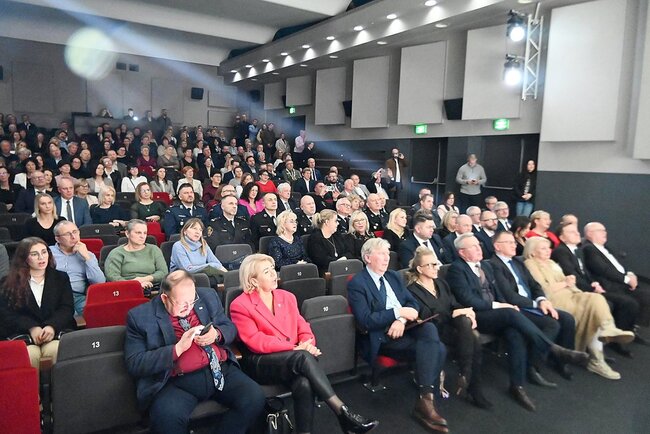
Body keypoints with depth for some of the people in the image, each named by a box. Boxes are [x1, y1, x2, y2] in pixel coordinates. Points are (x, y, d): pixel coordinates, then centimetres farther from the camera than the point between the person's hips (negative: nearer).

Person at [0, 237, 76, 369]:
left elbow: (67, 308, 6)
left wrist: (52, 326, -15)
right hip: (22, 332, 0)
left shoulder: (61, 278, 16)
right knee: (30, 354, -33)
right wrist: (32, 328, -14)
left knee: (56, 350, -33)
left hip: (57, 330, 0)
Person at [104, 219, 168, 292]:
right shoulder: (116, 253, 10)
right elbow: (111, 276, -5)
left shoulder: (154, 250, 19)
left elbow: (163, 272, 9)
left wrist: (146, 279, -9)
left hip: (153, 289, 3)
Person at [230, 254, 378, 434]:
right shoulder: (240, 305, -4)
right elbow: (256, 341, -13)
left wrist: (307, 344, -13)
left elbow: (302, 326, 12)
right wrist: (294, 348, -19)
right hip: (261, 363, -4)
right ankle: (343, 412, -31)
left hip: (294, 359, 5)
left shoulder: (287, 297, 15)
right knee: (303, 357, -34)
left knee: (304, 384, -33)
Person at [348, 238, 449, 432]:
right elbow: (365, 321, -16)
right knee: (436, 349, -23)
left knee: (429, 328, -27)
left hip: (403, 326, 6)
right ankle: (426, 399, -13)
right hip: (381, 336, -6)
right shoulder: (357, 283, -7)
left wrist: (402, 320, -11)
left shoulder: (393, 276, 16)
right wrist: (398, 312, -18)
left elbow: (413, 303, 10)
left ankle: (426, 398, -22)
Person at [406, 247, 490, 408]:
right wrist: (456, 314, -18)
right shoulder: (412, 290, -4)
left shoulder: (440, 282, 20)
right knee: (473, 342, -29)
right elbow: (428, 317, -15)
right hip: (436, 330, -6)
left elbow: (454, 304, 14)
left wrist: (468, 313, -8)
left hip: (454, 325, 6)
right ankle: (474, 389, -16)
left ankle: (465, 375, -17)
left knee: (474, 343, -28)